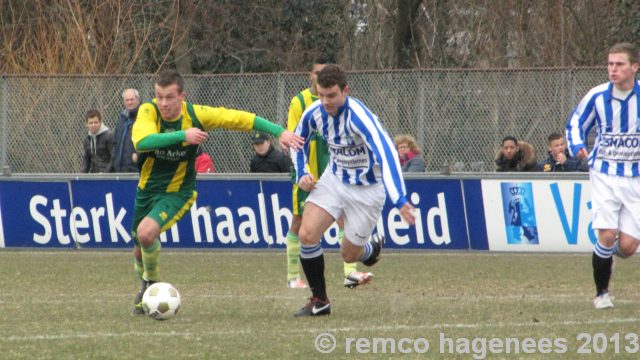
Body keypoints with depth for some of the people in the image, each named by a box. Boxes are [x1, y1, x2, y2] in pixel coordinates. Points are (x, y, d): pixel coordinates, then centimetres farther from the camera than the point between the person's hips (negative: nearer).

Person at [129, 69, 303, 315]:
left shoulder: (196, 115, -17)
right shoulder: (148, 111, -18)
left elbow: (241, 119, -10)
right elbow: (142, 142, -38)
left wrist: (279, 132, -15)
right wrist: (182, 135, -45)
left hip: (177, 192, -3)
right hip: (147, 189, 3)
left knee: (146, 233, -27)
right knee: (140, 249, 15)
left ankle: (151, 282, -1)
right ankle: (146, 290, 46)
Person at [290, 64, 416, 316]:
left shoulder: (359, 116, -32)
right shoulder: (314, 113, -12)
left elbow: (387, 155, -41)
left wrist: (399, 200, -52)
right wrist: (301, 175, -5)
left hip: (367, 189, -5)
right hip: (334, 180, 5)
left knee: (349, 254, 4)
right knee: (307, 234, -15)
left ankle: (373, 247, 42)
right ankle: (319, 300, 0)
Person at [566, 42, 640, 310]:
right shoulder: (597, 96, -5)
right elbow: (575, 123, 9)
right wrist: (577, 146, -10)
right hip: (604, 175, -1)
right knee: (607, 234, -15)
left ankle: (607, 254, 32)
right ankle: (602, 293, 6)